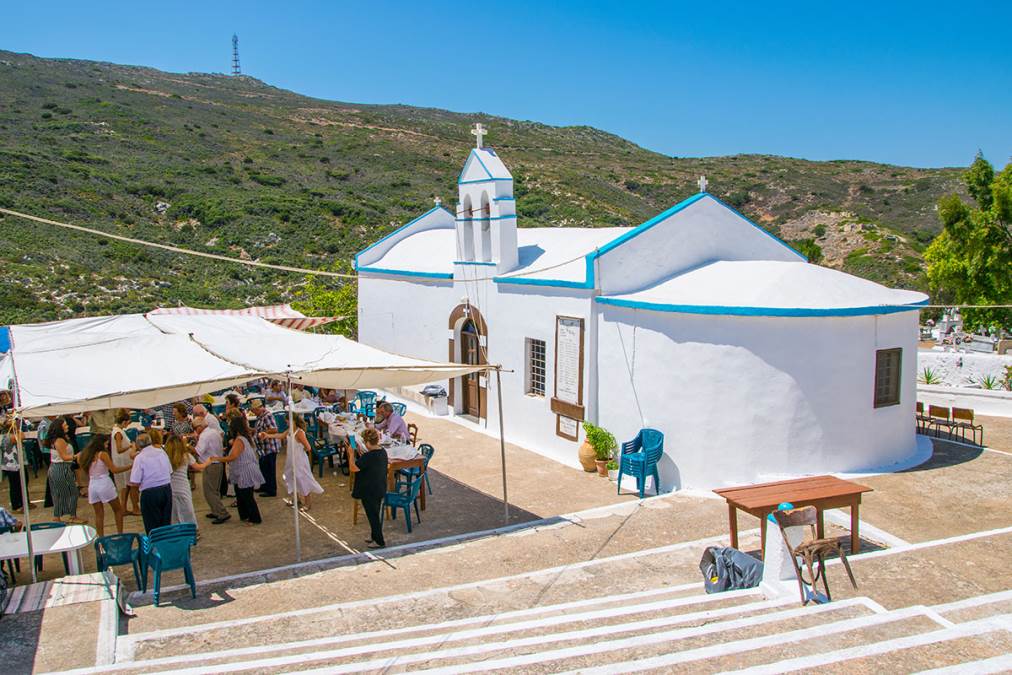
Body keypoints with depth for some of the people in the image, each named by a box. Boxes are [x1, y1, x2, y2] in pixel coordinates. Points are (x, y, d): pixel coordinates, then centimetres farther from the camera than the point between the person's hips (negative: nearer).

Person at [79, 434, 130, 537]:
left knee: (99, 515, 10)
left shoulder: (86, 454, 6)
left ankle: (101, 538, 8)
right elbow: (114, 470, -12)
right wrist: (130, 466, -7)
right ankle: (120, 534, 8)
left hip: (92, 485, 5)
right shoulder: (102, 454, -10)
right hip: (105, 484, -5)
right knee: (118, 510, 10)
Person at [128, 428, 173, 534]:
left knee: (153, 528, 7)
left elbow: (135, 483, -14)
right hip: (166, 490, 5)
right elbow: (170, 473, 8)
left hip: (149, 494, -5)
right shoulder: (162, 452, 2)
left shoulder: (140, 457, -13)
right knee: (166, 524, 16)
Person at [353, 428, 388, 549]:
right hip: (381, 489, 8)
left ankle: (379, 541, 19)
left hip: (369, 491, -8)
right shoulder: (383, 452, -3)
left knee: (372, 515, 8)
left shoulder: (367, 457, -28)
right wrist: (362, 454, 8)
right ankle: (375, 536, 39)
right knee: (376, 514, 23)